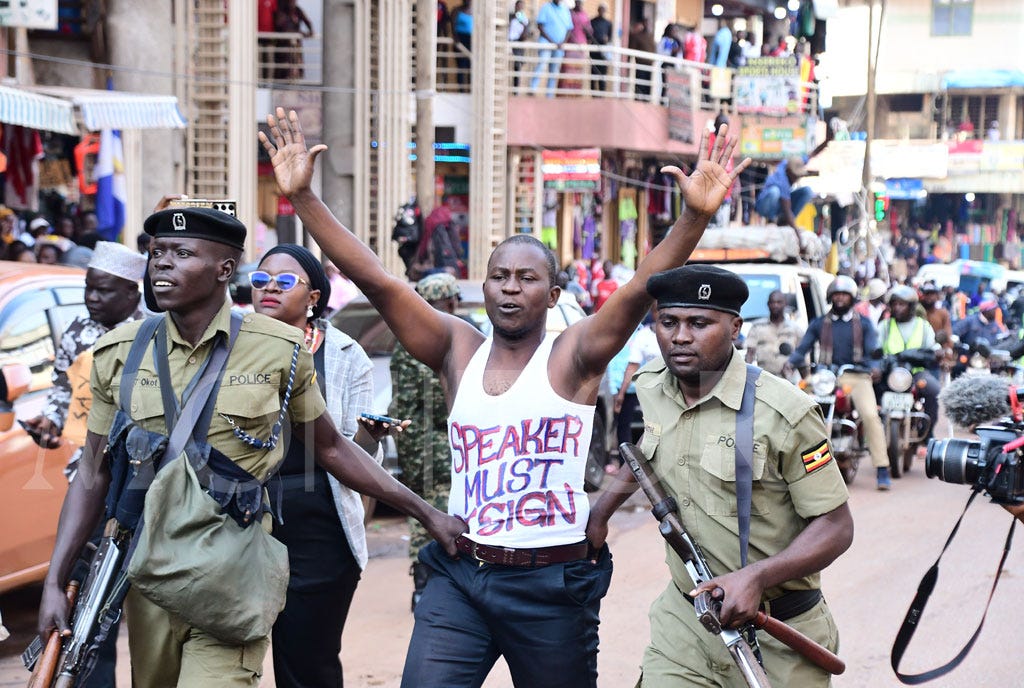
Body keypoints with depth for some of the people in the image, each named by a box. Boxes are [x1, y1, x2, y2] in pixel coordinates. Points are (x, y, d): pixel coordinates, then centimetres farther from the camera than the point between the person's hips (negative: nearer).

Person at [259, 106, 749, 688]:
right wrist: (302, 197, -8)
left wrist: (696, 216, -32)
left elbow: (642, 289, -18)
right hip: (460, 575, 2)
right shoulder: (458, 350, 4)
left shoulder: (574, 355, -3)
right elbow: (374, 279, -2)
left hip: (552, 584, -2)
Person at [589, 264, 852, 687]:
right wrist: (602, 508, 21)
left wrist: (756, 576, -27)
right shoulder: (649, 389, 1)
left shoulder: (784, 414, -18)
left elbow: (835, 526, -15)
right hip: (681, 620, 4)